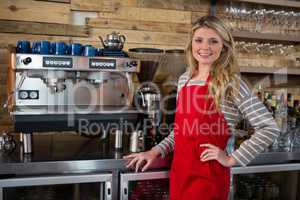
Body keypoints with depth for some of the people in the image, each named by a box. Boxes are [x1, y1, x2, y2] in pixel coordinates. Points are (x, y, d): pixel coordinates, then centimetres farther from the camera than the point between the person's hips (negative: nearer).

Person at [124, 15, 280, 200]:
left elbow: (270, 128, -14)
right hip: (179, 172, 6)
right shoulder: (184, 79, 6)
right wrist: (157, 151, 5)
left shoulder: (231, 82, -12)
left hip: (208, 176, -5)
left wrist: (232, 159, -13)